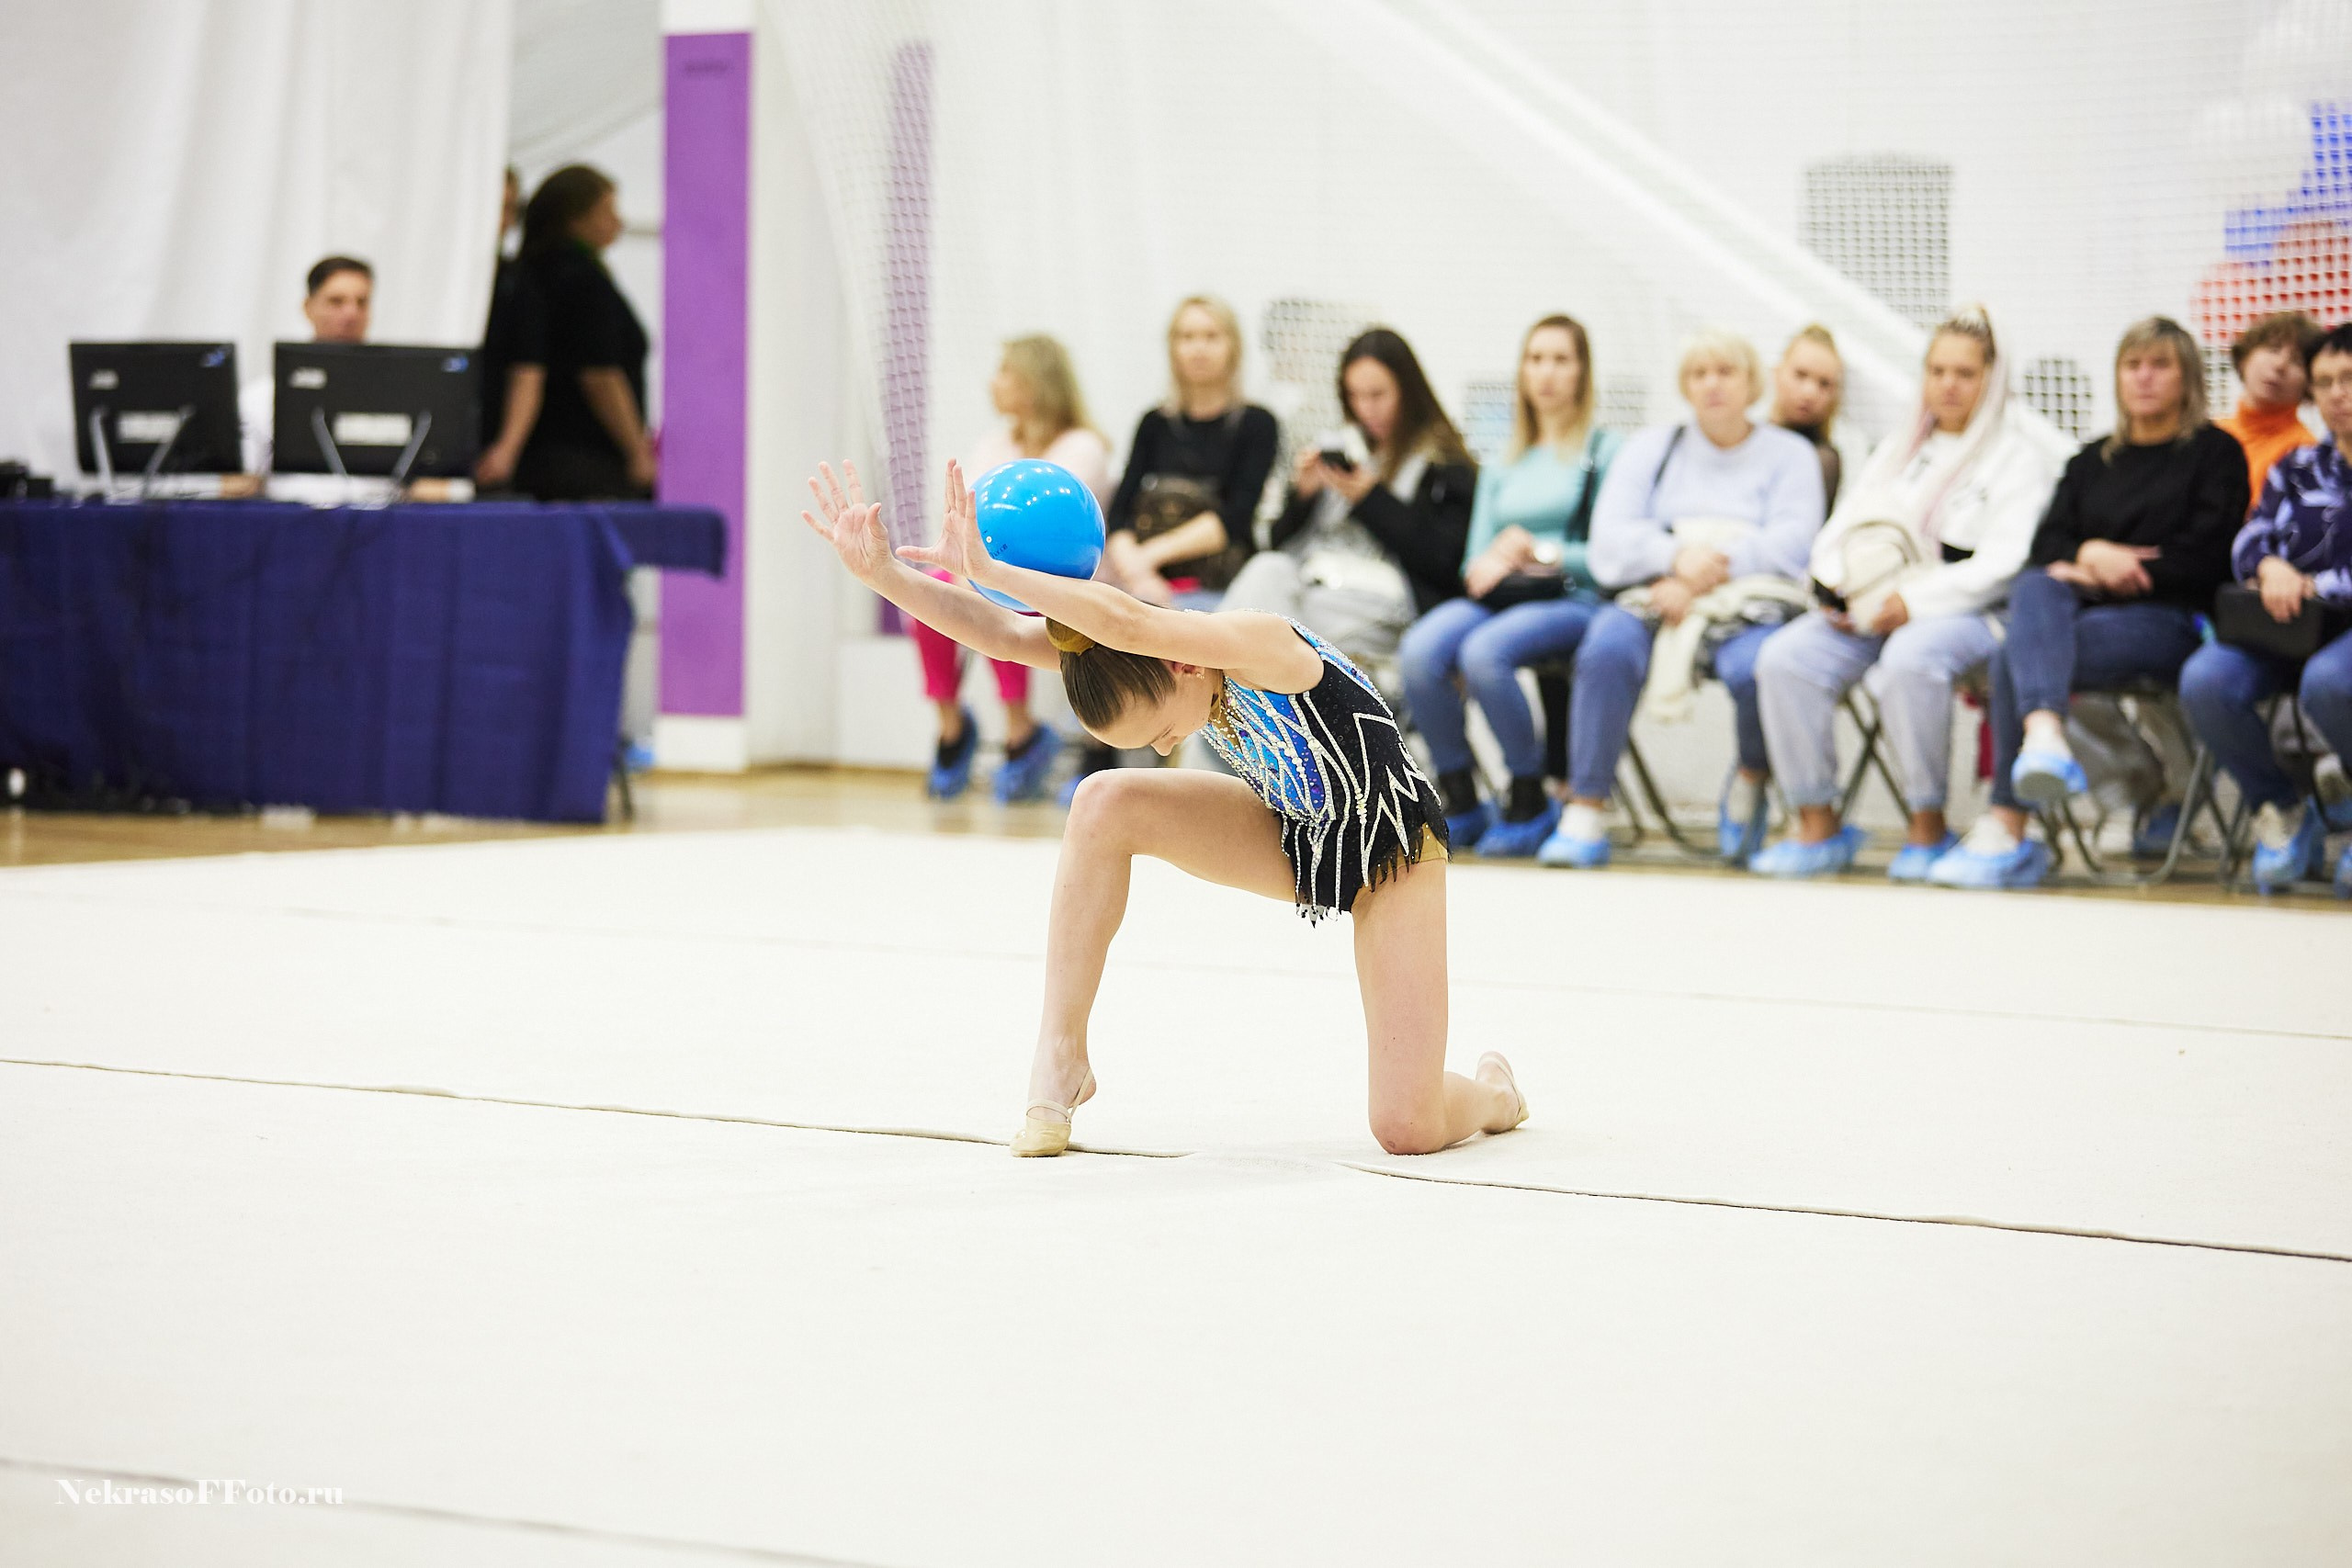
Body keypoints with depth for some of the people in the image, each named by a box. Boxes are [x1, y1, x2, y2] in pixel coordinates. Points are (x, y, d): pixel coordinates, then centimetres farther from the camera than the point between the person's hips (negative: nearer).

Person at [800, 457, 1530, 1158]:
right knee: (1106, 803, -23)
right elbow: (1005, 634, -24)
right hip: (1287, 834, 6)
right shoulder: (1142, 656, -16)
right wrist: (885, 571, -36)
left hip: (1391, 850, -6)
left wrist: (985, 569, -52)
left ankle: (1491, 1090, 22)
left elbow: (1126, 620, -53)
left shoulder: (1260, 645, -36)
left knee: (1409, 1130, -17)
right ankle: (1060, 1057, -13)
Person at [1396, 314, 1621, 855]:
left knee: (1483, 652, -36)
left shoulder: (1604, 451, 9)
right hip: (1497, 598, 5)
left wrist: (1541, 554, -8)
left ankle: (1531, 804, -18)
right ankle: (1460, 803, -16)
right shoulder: (1502, 467, 27)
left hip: (1571, 601, -5)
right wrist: (1489, 564, -2)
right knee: (1420, 649, -29)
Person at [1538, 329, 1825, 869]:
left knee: (1753, 667, -37)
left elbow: (1791, 541, -3)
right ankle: (1584, 817, -34)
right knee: (1608, 645, -33)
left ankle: (1751, 778, -4)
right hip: (1658, 596, 2)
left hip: (1753, 605, -2)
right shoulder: (1652, 448, 21)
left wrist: (1708, 566, -16)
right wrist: (1678, 555, -14)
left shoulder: (1789, 454, 15)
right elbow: (1610, 541, 6)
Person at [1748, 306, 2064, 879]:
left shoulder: (2017, 457, 3)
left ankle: (1929, 828, -25)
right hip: (1868, 614, 6)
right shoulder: (1898, 449, 24)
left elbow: (2004, 563, -10)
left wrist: (1915, 601, -18)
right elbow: (1844, 528, 22)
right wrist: (1834, 586, -1)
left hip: (1968, 614, -6)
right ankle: (1817, 825, -16)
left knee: (1909, 657, -40)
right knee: (1785, 656, -21)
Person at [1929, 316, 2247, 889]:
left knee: (2015, 657, -31)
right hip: (2083, 607, 5)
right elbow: (2047, 545, 13)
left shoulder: (2216, 453, 10)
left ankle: (2005, 830, -38)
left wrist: (2112, 575, -7)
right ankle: (2044, 733, -54)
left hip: (2171, 620, -5)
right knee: (2035, 588, -34)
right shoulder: (2092, 461, 26)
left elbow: (2205, 556, -4)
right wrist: (2091, 554, -10)